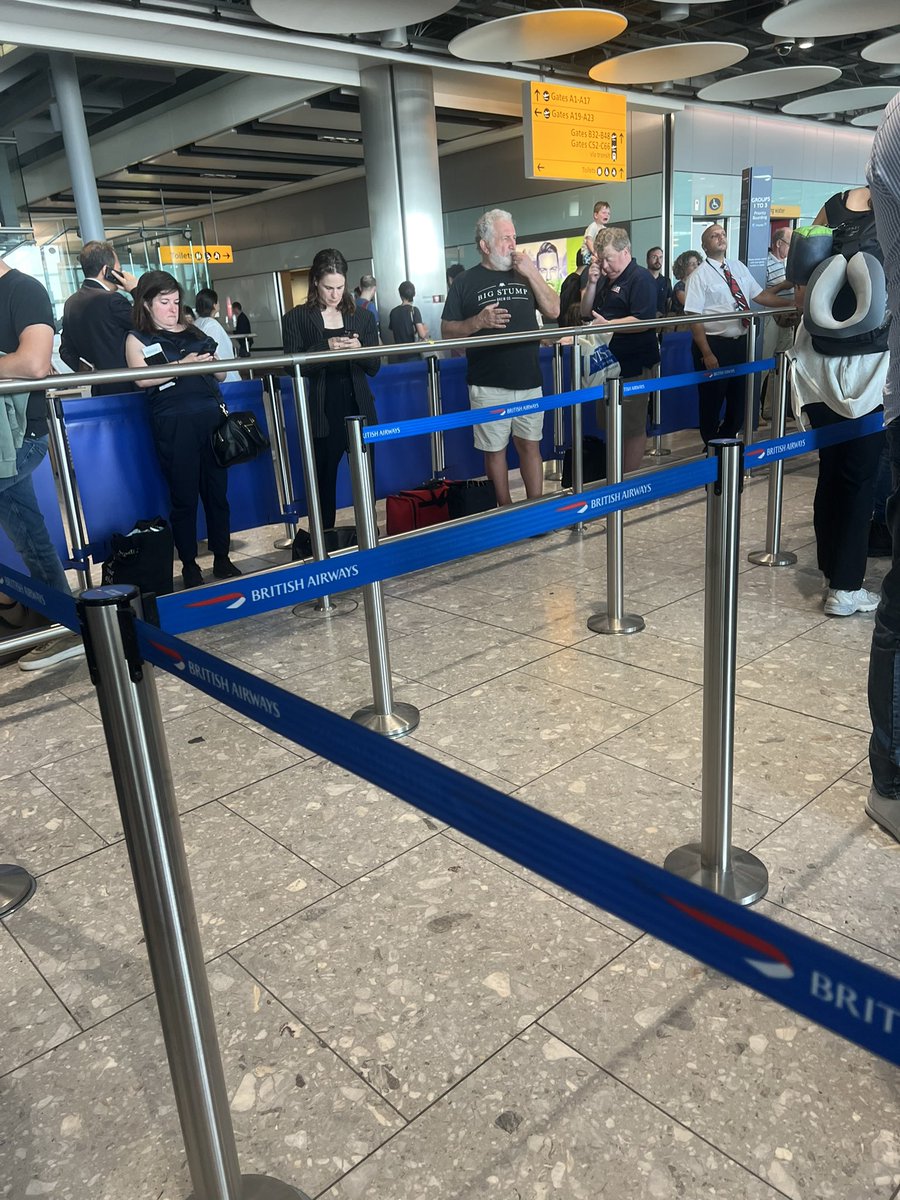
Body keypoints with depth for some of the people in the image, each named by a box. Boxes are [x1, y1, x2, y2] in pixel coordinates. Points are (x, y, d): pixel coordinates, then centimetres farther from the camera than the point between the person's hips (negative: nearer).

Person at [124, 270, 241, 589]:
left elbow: (221, 375, 19)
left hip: (211, 418, 4)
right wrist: (183, 364, -17)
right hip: (174, 424, -4)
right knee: (184, 496, 1)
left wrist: (211, 363, -3)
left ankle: (222, 558, 15)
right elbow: (142, 378, -11)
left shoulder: (194, 333, 18)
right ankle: (189, 565, 11)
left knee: (217, 491, 6)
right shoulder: (137, 339, 6)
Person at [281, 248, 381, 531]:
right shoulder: (296, 319, 2)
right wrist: (326, 347, -19)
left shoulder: (363, 317, 11)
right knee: (324, 482, 4)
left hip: (359, 411, 2)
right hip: (322, 415, -2)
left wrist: (359, 349, -11)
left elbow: (374, 367, 9)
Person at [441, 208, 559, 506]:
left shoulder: (524, 275, 11)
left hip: (528, 381, 3)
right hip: (488, 386, -3)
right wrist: (478, 321, -19)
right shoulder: (465, 282, 0)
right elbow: (447, 331, -2)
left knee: (530, 445, 7)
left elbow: (553, 311, 3)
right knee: (495, 449, 6)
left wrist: (533, 274, -6)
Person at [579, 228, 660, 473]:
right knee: (608, 423, 15)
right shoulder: (606, 280, 15)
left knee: (632, 426, -2)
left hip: (633, 366, -9)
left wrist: (608, 324, -25)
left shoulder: (641, 278, -10)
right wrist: (592, 283, 2)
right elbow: (586, 314, 14)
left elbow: (644, 321, -20)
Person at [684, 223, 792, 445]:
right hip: (715, 344, -6)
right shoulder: (700, 275, -9)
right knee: (712, 402, 7)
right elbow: (694, 318, -15)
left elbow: (760, 295, 11)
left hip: (741, 343, 6)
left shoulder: (738, 267, 9)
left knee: (739, 399, 16)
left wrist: (792, 303, 2)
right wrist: (707, 354, -20)